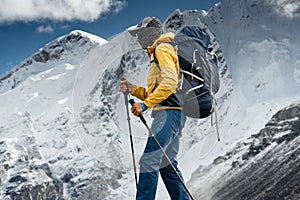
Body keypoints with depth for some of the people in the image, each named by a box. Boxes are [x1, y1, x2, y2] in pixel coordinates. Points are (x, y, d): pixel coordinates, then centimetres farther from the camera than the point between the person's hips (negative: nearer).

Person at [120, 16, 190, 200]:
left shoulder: (162, 49, -2)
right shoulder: (157, 53, 29)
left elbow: (169, 83, -18)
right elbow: (153, 93, 28)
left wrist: (145, 104, -21)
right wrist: (133, 89, 14)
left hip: (169, 111, -11)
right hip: (173, 113, 11)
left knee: (149, 160, -17)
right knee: (167, 164, 10)